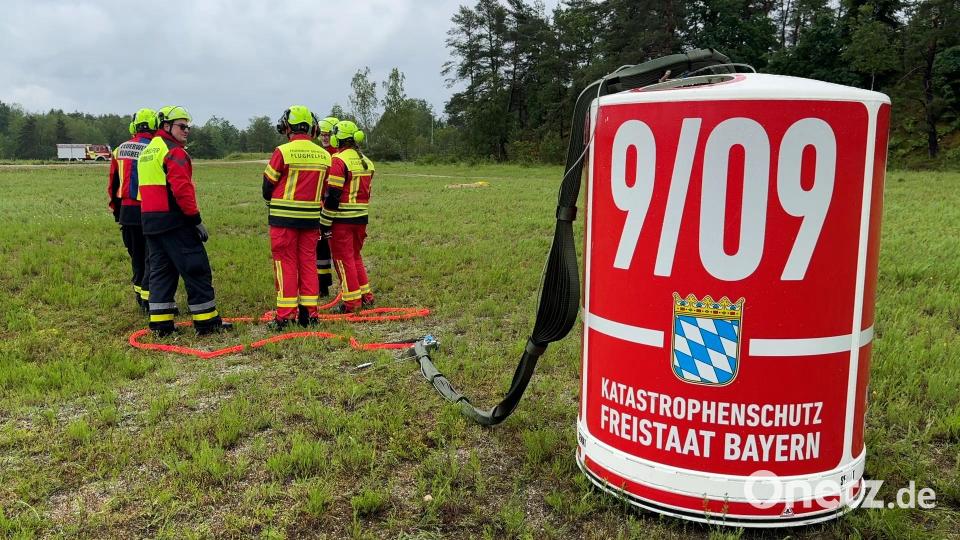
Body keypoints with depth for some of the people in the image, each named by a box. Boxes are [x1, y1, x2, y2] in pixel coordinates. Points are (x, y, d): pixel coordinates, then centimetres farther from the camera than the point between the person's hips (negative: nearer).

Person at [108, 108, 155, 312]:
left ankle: (140, 294, 27)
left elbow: (112, 184, 15)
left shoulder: (120, 150, 10)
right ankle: (149, 299, -1)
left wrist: (116, 210, 24)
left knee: (137, 257, 18)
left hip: (126, 211, 6)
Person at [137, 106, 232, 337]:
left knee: (161, 271, 12)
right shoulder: (174, 151, -11)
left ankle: (160, 324, 12)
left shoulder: (147, 152, 19)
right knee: (196, 269, -3)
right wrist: (196, 220, -16)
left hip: (150, 221, 9)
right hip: (174, 221, -9)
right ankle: (207, 321, 1)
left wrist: (153, 217, 20)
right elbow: (182, 189, -20)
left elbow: (150, 188, 20)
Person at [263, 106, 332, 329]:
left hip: (284, 218, -4)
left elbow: (268, 186, -2)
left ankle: (285, 315, 4)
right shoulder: (324, 155, 4)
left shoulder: (282, 152, -11)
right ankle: (310, 312, 14)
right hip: (311, 218, 4)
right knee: (308, 263, 11)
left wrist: (273, 203, 18)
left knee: (285, 264, 2)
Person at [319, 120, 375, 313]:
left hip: (341, 218, -7)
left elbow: (332, 195, -17)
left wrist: (325, 223, -12)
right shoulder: (366, 161, 12)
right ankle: (366, 296, 22)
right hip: (361, 217, 8)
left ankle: (352, 301, 5)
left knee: (344, 259, 2)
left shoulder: (339, 160, -13)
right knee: (355, 256, 19)